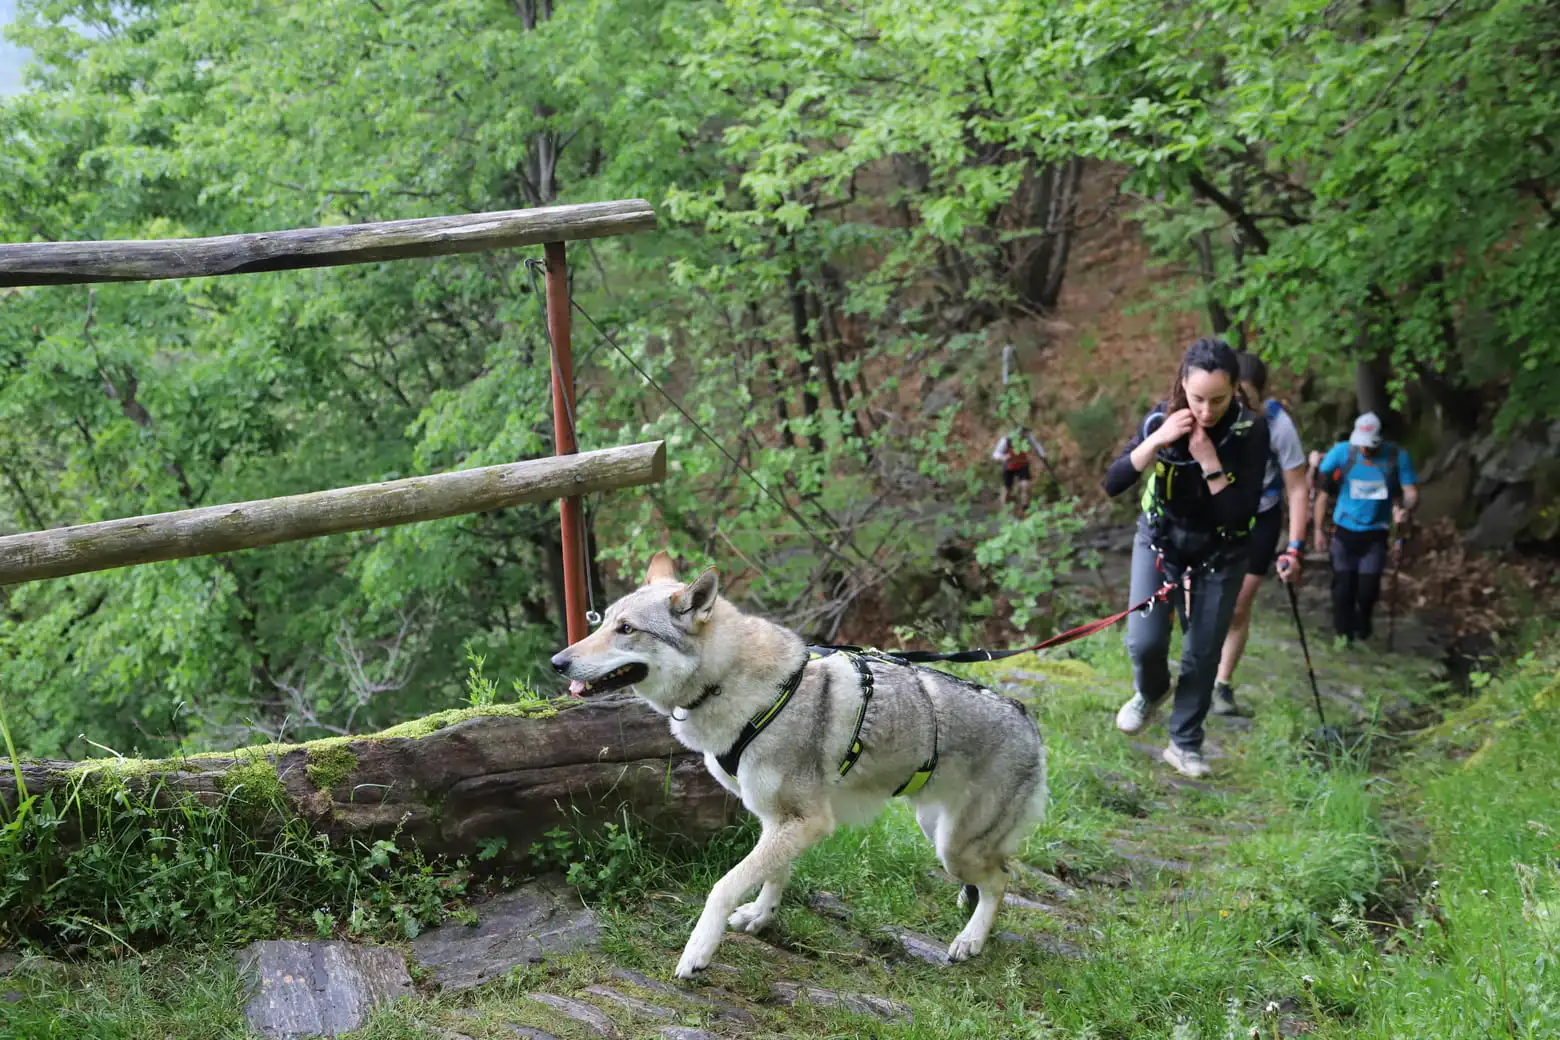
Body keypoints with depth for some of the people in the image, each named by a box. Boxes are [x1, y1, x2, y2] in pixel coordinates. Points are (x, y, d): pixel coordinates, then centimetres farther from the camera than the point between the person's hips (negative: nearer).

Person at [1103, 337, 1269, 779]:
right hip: (1158, 542, 1)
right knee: (1145, 641, -9)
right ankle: (1150, 692, 25)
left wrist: (1209, 461, -33)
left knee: (1202, 655, 3)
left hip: (1220, 556, -1)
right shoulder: (1163, 418, -15)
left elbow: (1241, 512, -23)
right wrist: (1156, 440, -32)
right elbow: (1113, 484, -20)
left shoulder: (1251, 430, -21)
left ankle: (1184, 744, 22)